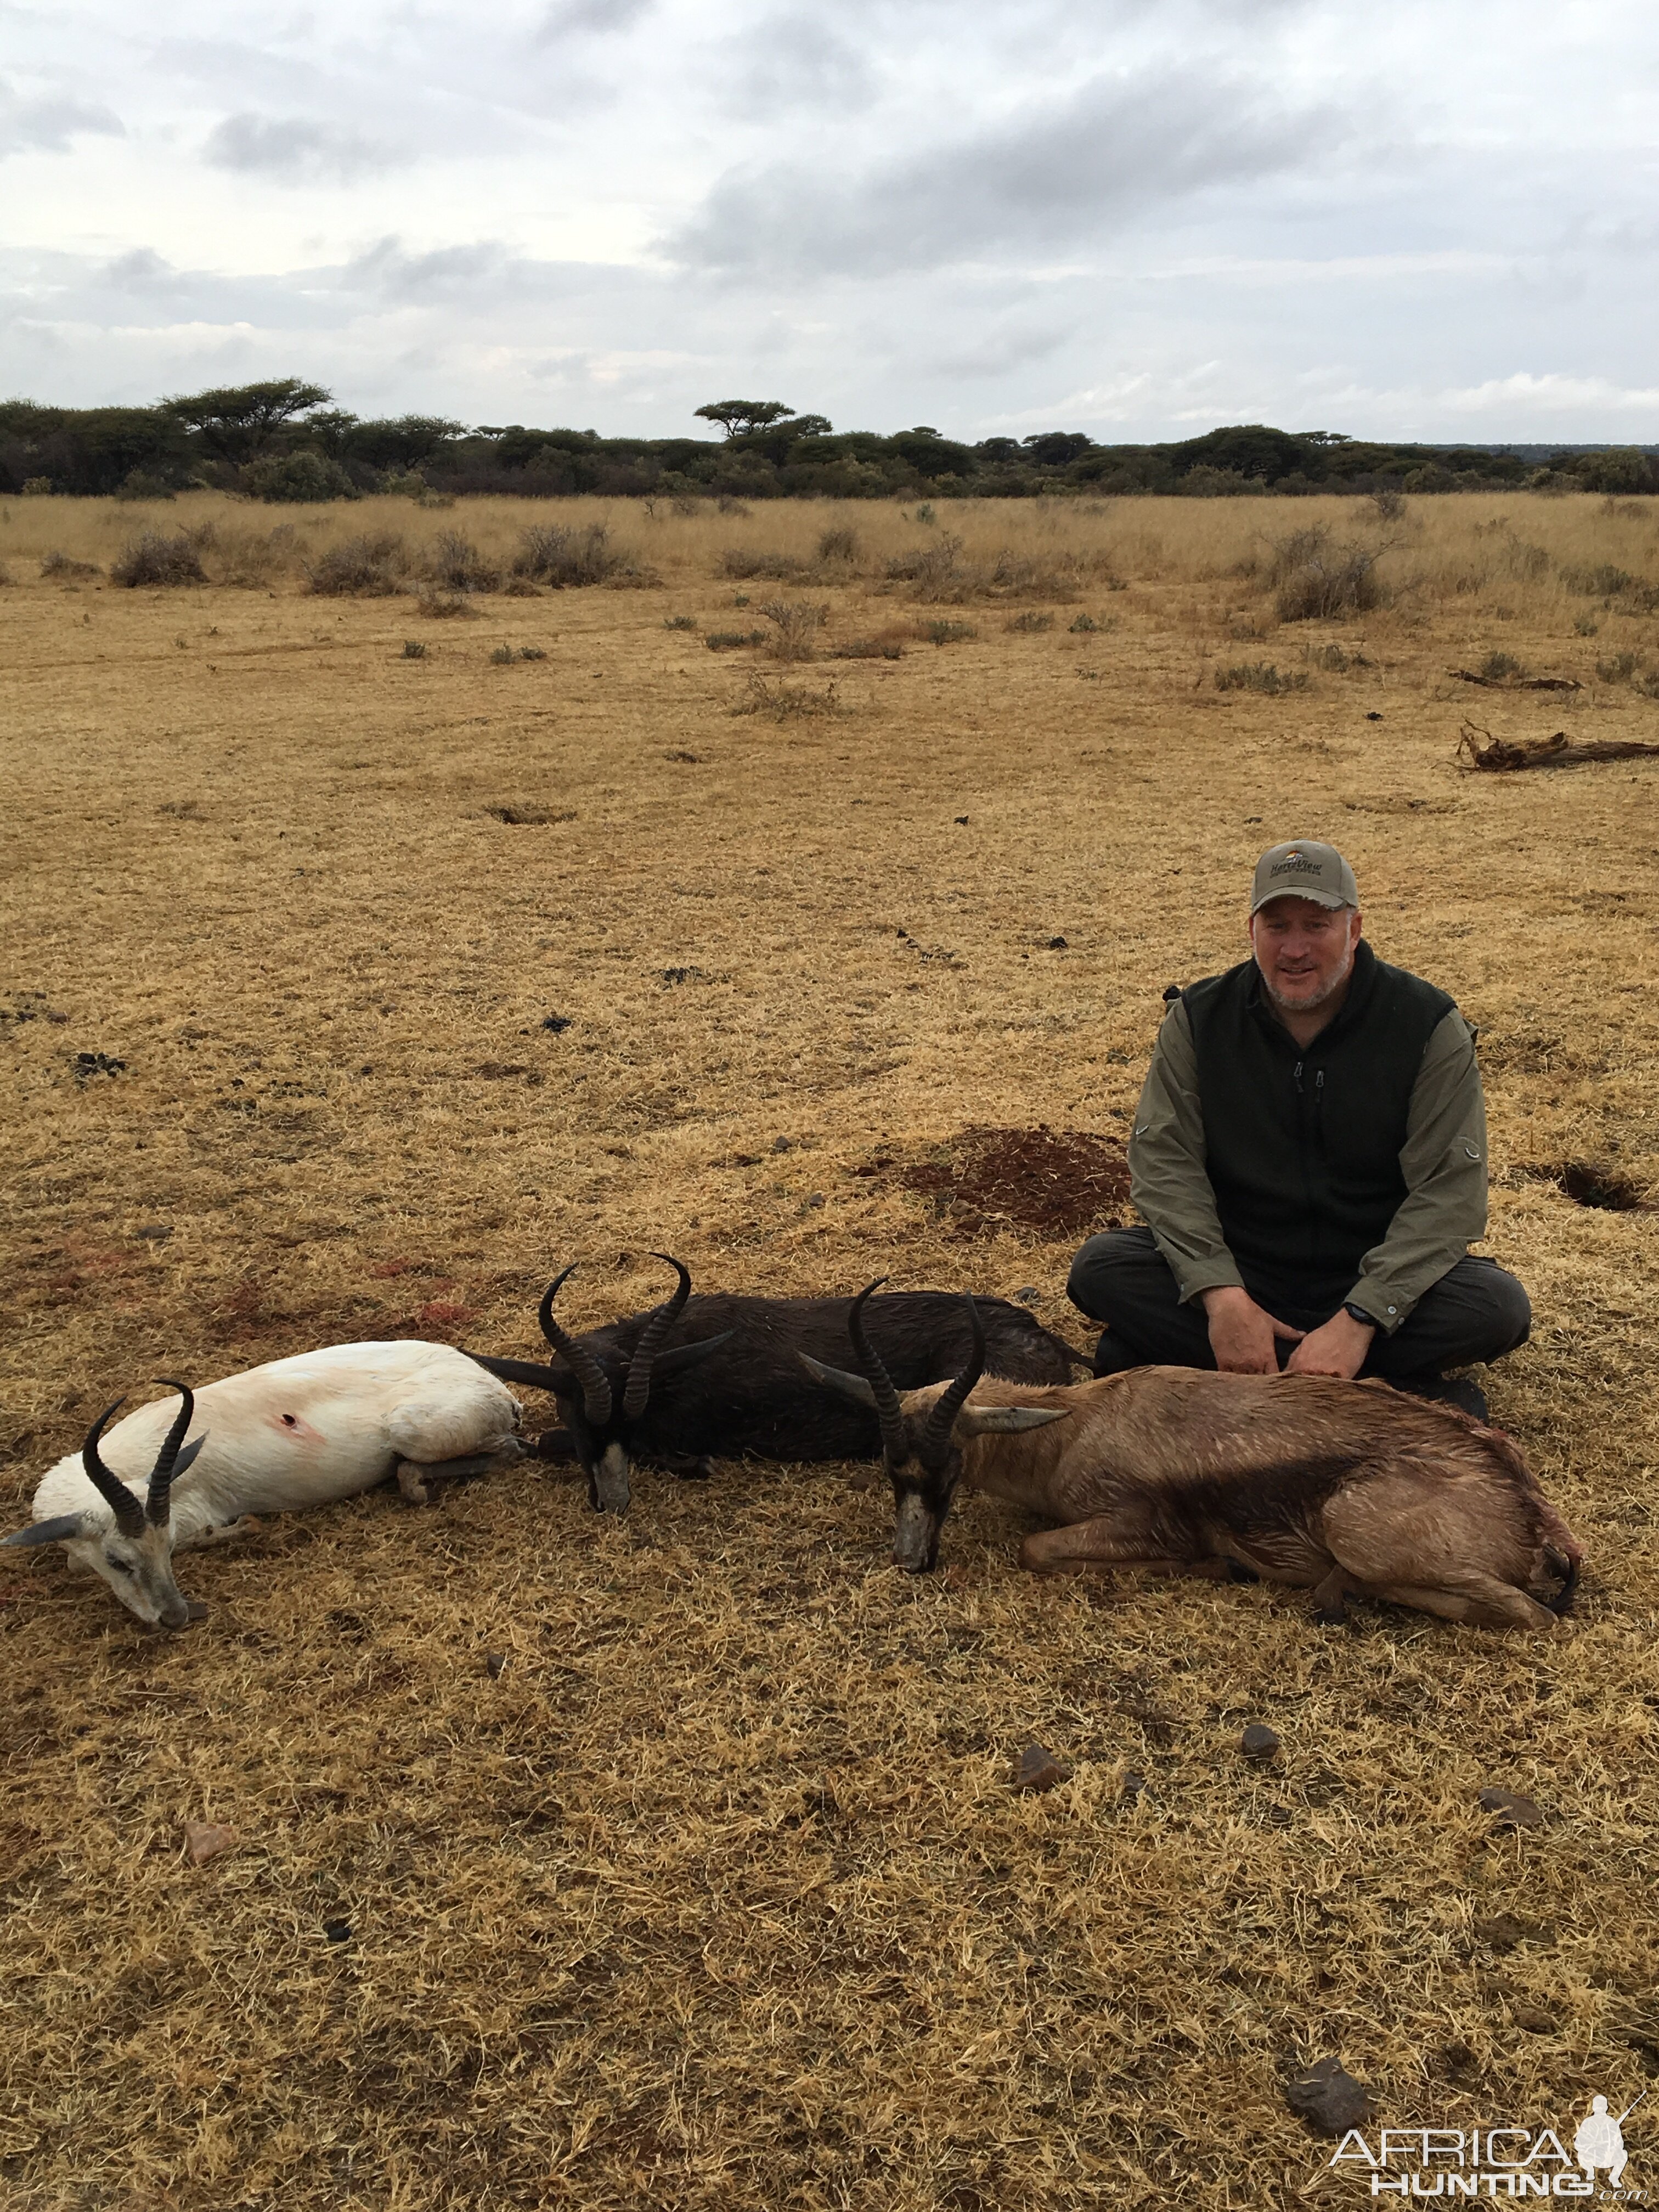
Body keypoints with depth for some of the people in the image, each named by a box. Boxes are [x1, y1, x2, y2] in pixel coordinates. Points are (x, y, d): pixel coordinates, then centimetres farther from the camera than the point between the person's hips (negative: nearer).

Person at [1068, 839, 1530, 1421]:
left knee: (1498, 1306, -29)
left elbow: (1448, 1191, -15)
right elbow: (1165, 1160, -9)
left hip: (1373, 1282, -1)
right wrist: (1221, 1295, -25)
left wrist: (1359, 1319, -27)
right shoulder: (1199, 1019, -3)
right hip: (1239, 1275, 1)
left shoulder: (1429, 1026, -8)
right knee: (1100, 1268, -23)